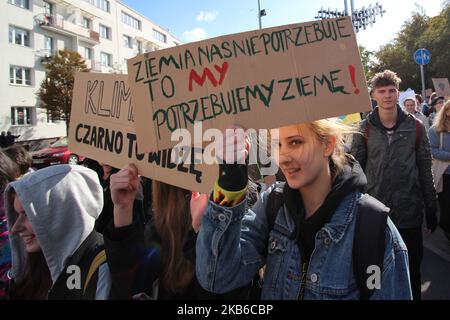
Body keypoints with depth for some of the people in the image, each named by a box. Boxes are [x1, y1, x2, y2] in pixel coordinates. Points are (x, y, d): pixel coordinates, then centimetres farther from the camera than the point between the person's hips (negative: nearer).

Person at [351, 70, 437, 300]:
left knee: (412, 272, 14)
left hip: (410, 212, 1)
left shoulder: (415, 127, 1)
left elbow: (425, 170, 4)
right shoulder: (364, 129, -2)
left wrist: (431, 209, 4)